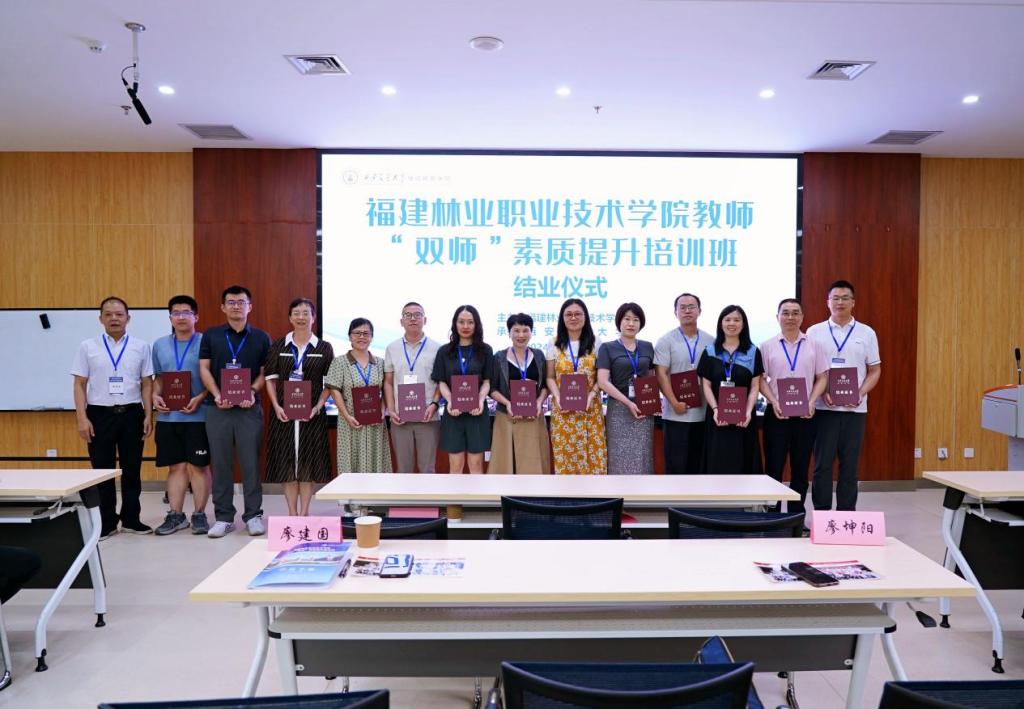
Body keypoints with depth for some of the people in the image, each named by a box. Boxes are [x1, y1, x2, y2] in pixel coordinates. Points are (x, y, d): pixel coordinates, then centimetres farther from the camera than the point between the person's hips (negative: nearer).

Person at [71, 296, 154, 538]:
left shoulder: (141, 347, 4)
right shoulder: (88, 347, 3)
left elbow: (147, 384, 4)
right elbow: (80, 384, 2)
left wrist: (148, 416, -2)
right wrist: (82, 418, -6)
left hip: (131, 413, 1)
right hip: (99, 414, 0)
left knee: (132, 470, 8)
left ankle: (131, 519, 20)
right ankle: (106, 522, 17)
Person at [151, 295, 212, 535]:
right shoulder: (160, 345, 12)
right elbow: (158, 377, 18)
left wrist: (200, 398, -17)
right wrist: (156, 396, -1)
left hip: (198, 415, -4)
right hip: (168, 416, 4)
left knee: (199, 465, 2)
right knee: (176, 466, 9)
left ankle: (199, 514, 12)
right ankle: (175, 515, 16)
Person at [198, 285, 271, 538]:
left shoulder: (261, 338, 7)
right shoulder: (211, 336, 8)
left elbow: (265, 372, 5)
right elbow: (204, 368, 4)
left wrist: (252, 392, -12)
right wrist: (217, 395, -10)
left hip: (249, 408, -1)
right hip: (217, 408, 1)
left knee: (251, 463, 1)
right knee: (221, 464, 5)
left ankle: (253, 515, 10)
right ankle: (223, 517, 14)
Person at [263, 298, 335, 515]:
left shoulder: (324, 348, 3)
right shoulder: (278, 347, 6)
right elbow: (271, 378, 5)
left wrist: (317, 408, -11)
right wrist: (276, 406, -8)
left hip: (312, 414, -1)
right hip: (283, 413, 1)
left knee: (308, 461, 3)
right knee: (286, 461, 3)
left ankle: (304, 512, 12)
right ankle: (292, 512, 13)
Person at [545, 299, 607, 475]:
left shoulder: (596, 344, 6)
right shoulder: (555, 345, 8)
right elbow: (550, 377, 6)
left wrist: (591, 394, -14)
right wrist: (557, 397, -11)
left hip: (589, 407, 0)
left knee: (593, 452, -3)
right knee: (565, 453, -2)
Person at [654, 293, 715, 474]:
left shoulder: (711, 341, 8)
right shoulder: (666, 341, -1)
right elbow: (660, 375, -7)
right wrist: (675, 403, -15)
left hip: (704, 413, 3)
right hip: (676, 414, -3)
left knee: (698, 465, 11)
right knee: (675, 464, 1)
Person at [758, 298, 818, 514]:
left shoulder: (813, 345, 5)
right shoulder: (767, 346, 3)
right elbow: (761, 380, 2)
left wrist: (812, 401, -9)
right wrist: (773, 401, -12)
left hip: (805, 415, 1)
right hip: (777, 414, -1)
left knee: (800, 469, 9)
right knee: (773, 468, 2)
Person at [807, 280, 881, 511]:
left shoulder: (866, 333, 7)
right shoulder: (814, 332, 4)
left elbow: (875, 371, 8)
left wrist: (861, 393, -8)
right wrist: (821, 392, -11)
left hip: (855, 408, 1)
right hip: (824, 407, -1)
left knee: (849, 464, 6)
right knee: (822, 463, 2)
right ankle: (821, 514, 11)